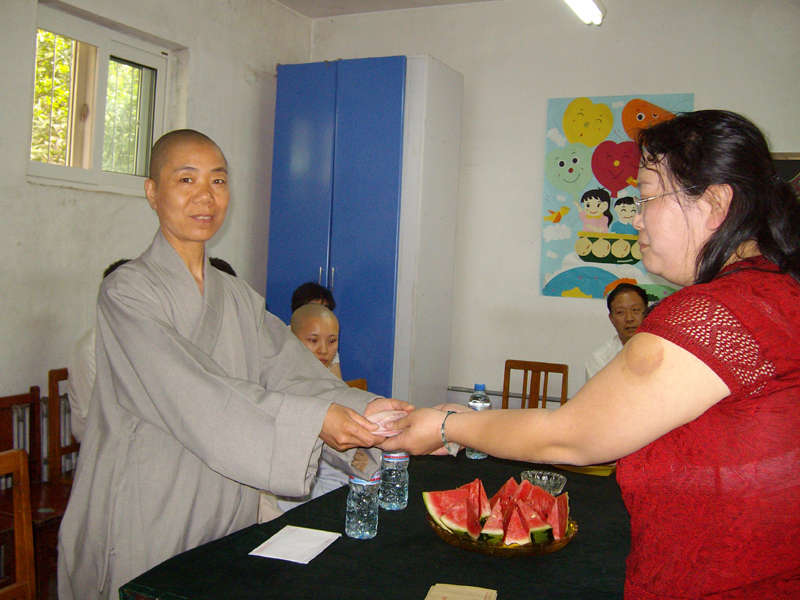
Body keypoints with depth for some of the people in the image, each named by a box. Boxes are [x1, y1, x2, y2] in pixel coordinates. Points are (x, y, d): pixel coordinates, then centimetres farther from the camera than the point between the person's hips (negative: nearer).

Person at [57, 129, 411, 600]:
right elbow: (193, 396, -23)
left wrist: (362, 408, -21)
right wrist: (313, 419, -30)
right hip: (145, 522, -5)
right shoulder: (127, 292, -11)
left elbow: (295, 373, -3)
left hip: (230, 518, 5)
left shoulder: (240, 298, 9)